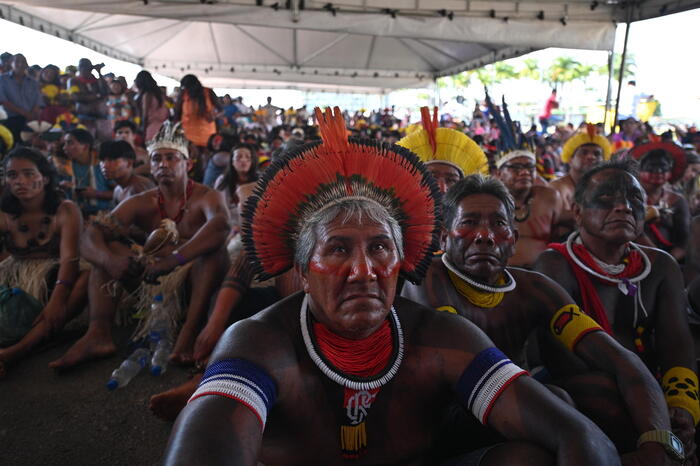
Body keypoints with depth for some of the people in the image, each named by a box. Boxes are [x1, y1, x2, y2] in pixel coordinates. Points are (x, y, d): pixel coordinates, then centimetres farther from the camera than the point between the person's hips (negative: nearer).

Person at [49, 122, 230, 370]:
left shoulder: (205, 197, -8)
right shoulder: (141, 204, 3)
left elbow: (220, 225, -33)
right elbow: (89, 237, -9)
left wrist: (176, 258, -45)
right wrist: (109, 259, -33)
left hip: (193, 280, -4)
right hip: (150, 282, 4)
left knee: (216, 251, -30)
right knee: (105, 246, -9)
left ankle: (188, 334, -39)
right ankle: (99, 333, -24)